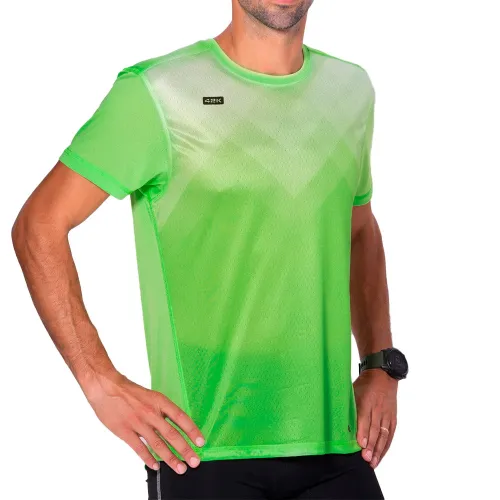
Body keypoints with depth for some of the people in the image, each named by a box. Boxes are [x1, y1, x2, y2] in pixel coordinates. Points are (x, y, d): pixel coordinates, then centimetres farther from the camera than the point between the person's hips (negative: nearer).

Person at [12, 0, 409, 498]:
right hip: (205, 449, -4)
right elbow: (39, 226, -6)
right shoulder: (155, 94, -8)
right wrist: (102, 385, -11)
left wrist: (381, 365, 12)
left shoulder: (351, 90, 10)